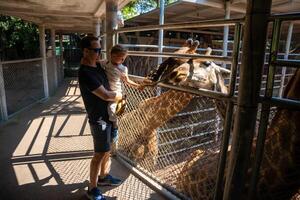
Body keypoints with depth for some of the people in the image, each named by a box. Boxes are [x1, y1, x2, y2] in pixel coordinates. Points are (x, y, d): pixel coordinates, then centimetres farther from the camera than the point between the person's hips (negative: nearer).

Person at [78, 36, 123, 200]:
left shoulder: (97, 65, 4)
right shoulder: (85, 73, -23)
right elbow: (106, 95, -24)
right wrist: (122, 96, -6)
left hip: (108, 115, 9)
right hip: (99, 119, -9)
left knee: (107, 149, 20)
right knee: (100, 154, 3)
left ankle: (104, 177, 40)